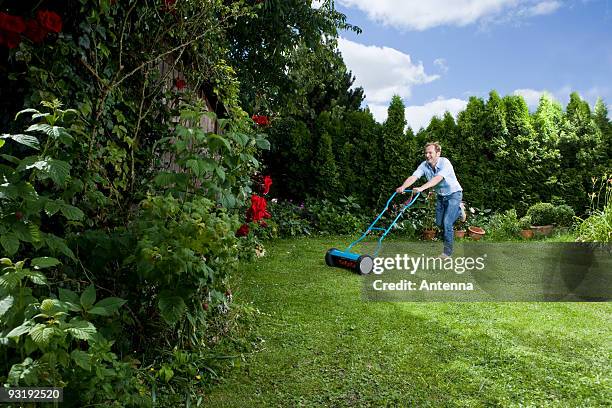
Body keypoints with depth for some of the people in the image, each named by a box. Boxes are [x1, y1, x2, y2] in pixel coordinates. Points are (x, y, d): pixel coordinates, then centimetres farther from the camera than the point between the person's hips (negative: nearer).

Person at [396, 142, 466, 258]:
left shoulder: (445, 163, -28)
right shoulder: (424, 165, -12)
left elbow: (437, 178, -44)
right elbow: (413, 177, -26)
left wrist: (422, 188, -57)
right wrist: (403, 187, -45)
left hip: (453, 194, -6)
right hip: (441, 196, 6)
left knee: (447, 223, -14)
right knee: (439, 223, 12)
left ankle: (447, 251, 4)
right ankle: (458, 210, 37)